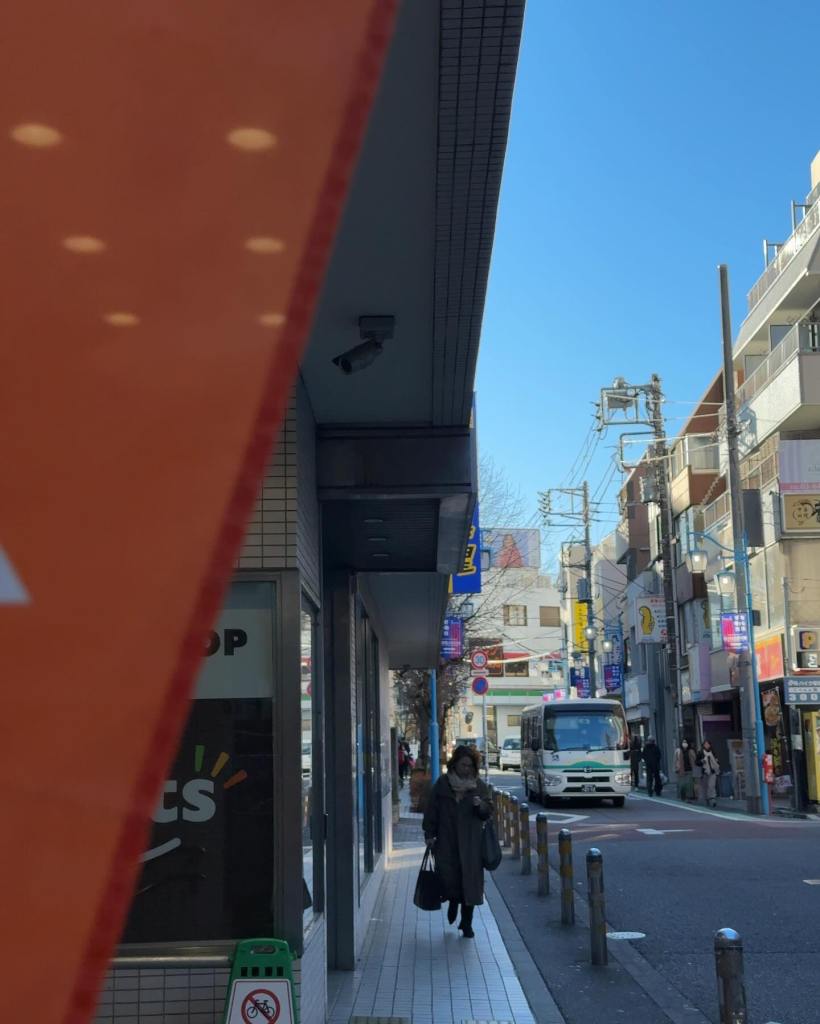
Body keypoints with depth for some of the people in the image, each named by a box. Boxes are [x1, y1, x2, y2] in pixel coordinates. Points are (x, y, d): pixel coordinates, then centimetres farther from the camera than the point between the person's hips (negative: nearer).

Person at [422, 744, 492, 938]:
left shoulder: (479, 786, 6)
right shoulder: (443, 784, 5)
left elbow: (489, 811, 6)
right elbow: (432, 810, 8)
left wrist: (481, 805, -15)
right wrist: (429, 834, 3)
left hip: (471, 843, 0)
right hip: (447, 841, 0)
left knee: (470, 880, -1)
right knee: (447, 875, -5)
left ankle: (466, 923, 12)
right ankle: (453, 901, 30)